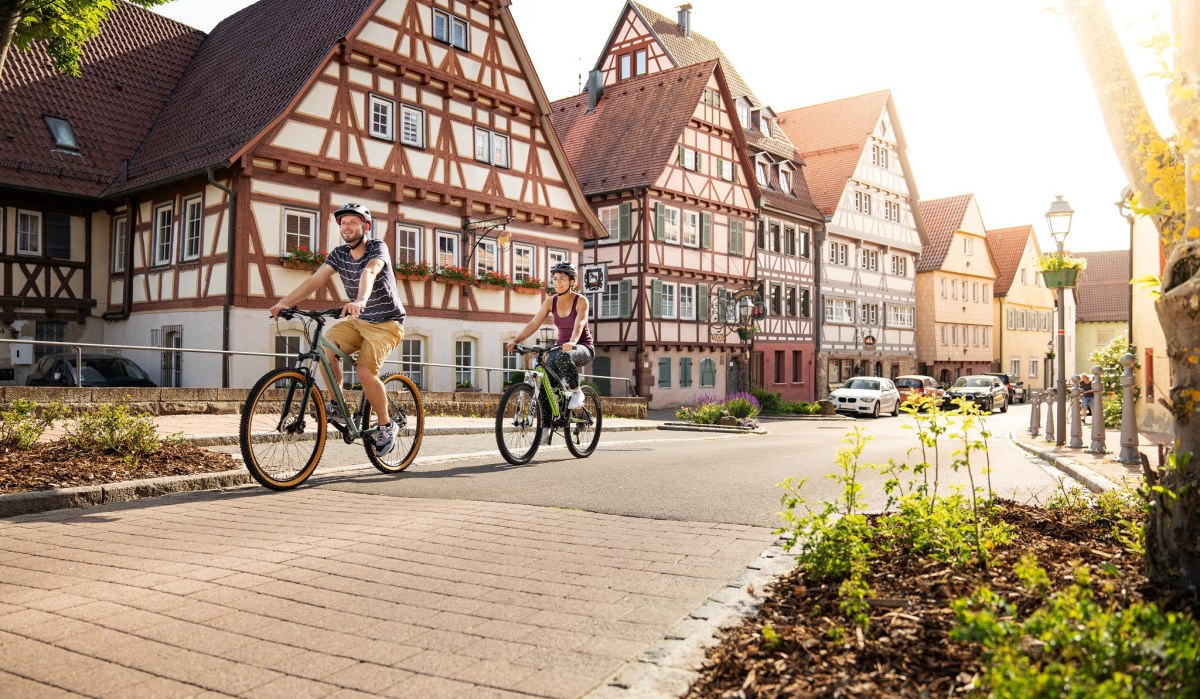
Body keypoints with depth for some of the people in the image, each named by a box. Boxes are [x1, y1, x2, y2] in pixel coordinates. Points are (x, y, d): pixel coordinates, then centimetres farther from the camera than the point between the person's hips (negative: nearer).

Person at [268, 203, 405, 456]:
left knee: (364, 371, -23)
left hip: (386, 322, -5)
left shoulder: (378, 248, -15)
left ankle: (386, 426, -4)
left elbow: (369, 273, -36)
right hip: (357, 320, 5)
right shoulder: (339, 254, 3)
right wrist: (284, 302, -20)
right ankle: (335, 403, -6)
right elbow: (314, 280, -7)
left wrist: (360, 301, -56)